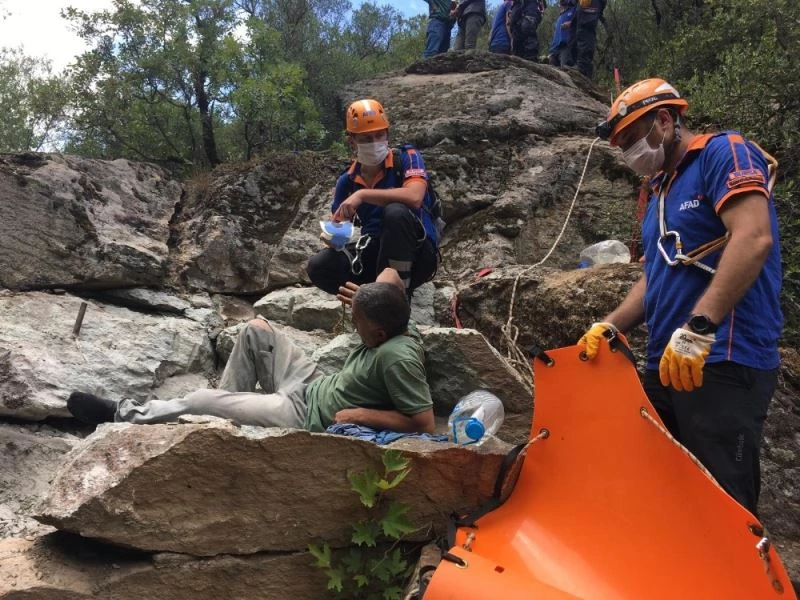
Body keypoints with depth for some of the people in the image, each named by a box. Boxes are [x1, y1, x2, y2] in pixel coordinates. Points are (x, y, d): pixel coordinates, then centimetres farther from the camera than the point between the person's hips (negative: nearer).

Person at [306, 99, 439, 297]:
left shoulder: (406, 158, -5)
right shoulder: (347, 181, 8)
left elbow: (414, 197, -26)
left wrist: (362, 195, -26)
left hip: (417, 256, -3)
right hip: (374, 255, 3)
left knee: (395, 211, -35)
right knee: (318, 266, -20)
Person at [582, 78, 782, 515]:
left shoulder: (724, 153, -5)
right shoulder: (661, 190, 22)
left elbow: (754, 239, -20)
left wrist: (698, 326, -27)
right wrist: (609, 327, 6)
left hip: (723, 363, -9)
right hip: (668, 365, 9)